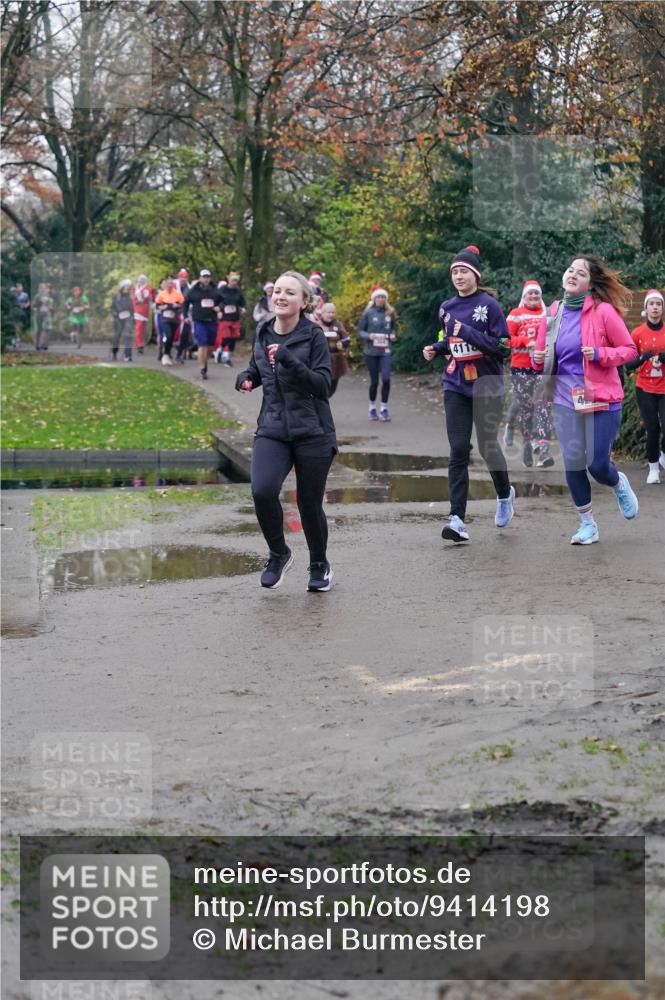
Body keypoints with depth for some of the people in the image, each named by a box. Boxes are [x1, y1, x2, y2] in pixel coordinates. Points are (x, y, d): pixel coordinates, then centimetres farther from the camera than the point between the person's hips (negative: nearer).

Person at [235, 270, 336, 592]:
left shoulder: (314, 335, -7)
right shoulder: (262, 334, 6)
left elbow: (322, 384, -16)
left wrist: (288, 359, -26)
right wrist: (247, 378, 3)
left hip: (312, 432, -3)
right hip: (272, 430, 3)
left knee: (310, 504, 4)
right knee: (262, 490, -21)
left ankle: (320, 566, 31)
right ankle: (278, 554, 6)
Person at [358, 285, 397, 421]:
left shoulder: (390, 313, 4)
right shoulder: (368, 313, -3)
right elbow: (359, 331, 0)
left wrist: (393, 335, -2)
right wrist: (369, 336, -18)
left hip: (385, 351, 1)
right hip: (371, 352, -1)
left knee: (386, 379, -12)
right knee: (374, 381, 4)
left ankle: (384, 409, 2)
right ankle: (372, 408, 23)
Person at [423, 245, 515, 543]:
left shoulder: (489, 305, -7)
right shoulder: (447, 308, 9)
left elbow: (502, 345, -14)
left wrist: (468, 333, -21)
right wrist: (436, 348, 3)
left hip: (487, 386, -3)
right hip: (456, 387, 3)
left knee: (488, 446, 9)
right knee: (458, 451, -7)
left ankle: (504, 494, 40)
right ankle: (457, 519, -11)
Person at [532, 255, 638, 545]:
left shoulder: (603, 311, -9)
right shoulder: (553, 313, 5)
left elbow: (629, 349, -4)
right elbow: (542, 357, 16)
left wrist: (600, 354, -20)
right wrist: (538, 359, -7)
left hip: (601, 400, -4)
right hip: (565, 400, 4)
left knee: (597, 465, -4)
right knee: (573, 463, -1)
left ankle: (619, 483, 34)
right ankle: (587, 524, 15)